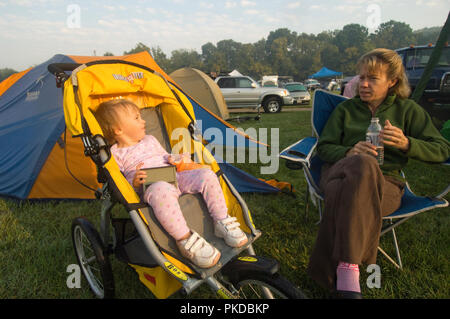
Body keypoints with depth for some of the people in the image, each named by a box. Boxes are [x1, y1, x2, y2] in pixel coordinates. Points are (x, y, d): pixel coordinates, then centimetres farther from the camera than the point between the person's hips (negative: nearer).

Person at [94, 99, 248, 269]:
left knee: (207, 175, -16)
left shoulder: (150, 140, 28)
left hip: (175, 177, 6)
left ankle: (223, 222, -9)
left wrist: (174, 159, 12)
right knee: (162, 191, -43)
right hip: (151, 186, -6)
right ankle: (185, 240, -36)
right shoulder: (115, 153, 10)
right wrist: (133, 183, -18)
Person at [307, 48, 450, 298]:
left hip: (385, 183, -1)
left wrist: (406, 143, -8)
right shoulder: (346, 108, 19)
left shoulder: (408, 110, 17)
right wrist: (350, 152, -10)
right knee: (363, 163, -39)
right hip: (341, 171, 1)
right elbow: (324, 147, 12)